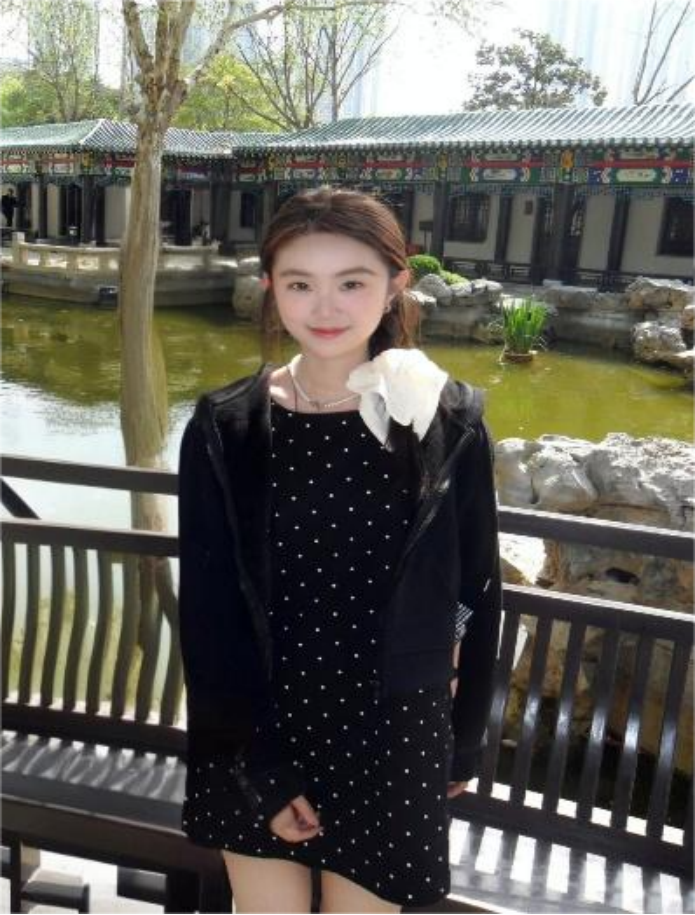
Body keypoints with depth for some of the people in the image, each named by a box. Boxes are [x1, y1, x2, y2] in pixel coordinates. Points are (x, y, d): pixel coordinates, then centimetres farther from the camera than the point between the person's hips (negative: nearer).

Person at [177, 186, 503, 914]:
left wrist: (465, 740, 7)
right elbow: (208, 612, -7)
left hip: (391, 738, 0)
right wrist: (260, 767, -8)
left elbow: (477, 595, 0)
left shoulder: (449, 424, -9)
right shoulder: (222, 431, -9)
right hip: (256, 736, 1)